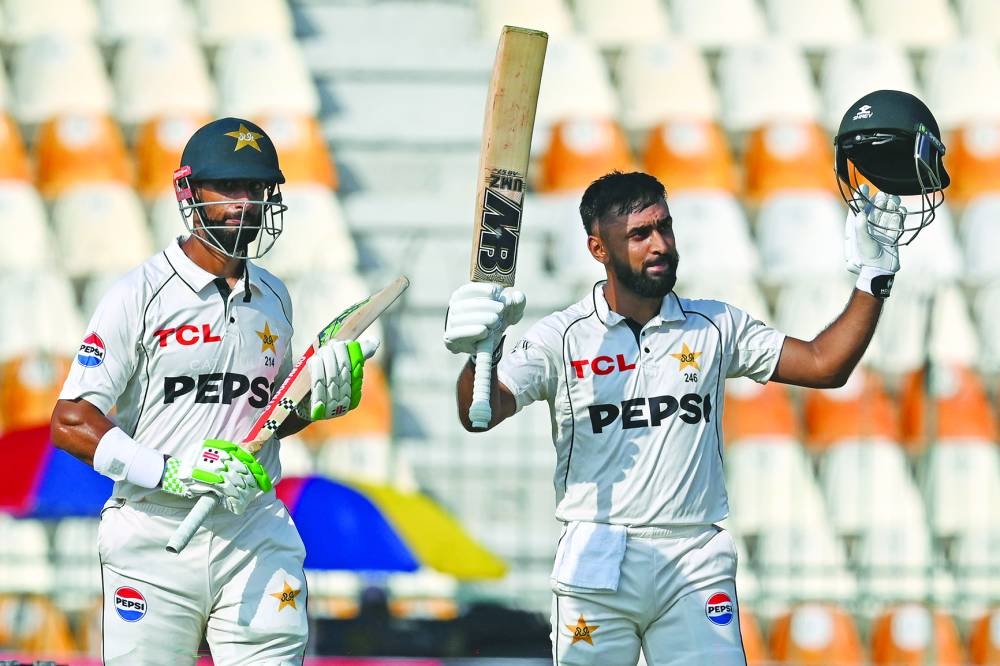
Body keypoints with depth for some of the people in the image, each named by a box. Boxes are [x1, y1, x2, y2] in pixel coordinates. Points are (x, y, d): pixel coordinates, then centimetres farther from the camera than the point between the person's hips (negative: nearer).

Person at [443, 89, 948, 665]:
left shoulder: (715, 328, 11)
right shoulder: (564, 337, 2)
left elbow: (824, 364, 8)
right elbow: (482, 413, -9)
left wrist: (874, 278, -1)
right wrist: (478, 352, -30)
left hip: (696, 568, 1)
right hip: (596, 568, -1)